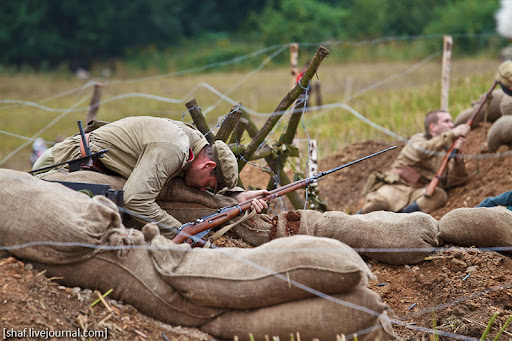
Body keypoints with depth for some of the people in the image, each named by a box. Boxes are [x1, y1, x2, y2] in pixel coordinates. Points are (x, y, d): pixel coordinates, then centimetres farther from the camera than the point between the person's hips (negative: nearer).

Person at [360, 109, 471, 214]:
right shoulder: (418, 139, 13)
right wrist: (453, 134, -14)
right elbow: (422, 150, -14)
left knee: (439, 194, -31)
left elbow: (458, 179, 11)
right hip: (396, 186, -3)